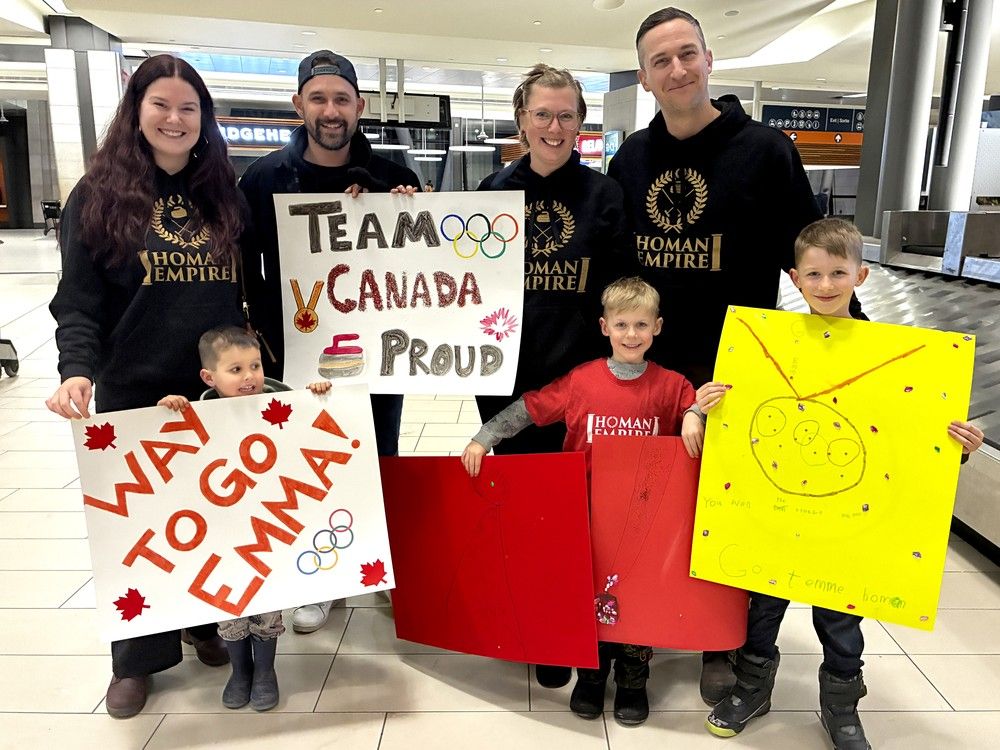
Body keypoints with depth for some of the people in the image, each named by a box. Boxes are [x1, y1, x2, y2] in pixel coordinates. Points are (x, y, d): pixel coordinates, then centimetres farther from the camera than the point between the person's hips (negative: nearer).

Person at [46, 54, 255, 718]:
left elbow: (253, 287, 11)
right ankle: (139, 657, 27)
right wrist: (77, 371, -21)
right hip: (132, 394, -2)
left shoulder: (226, 192, 7)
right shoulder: (98, 195, -1)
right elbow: (78, 299, -7)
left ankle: (204, 622, 34)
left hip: (219, 390, 2)